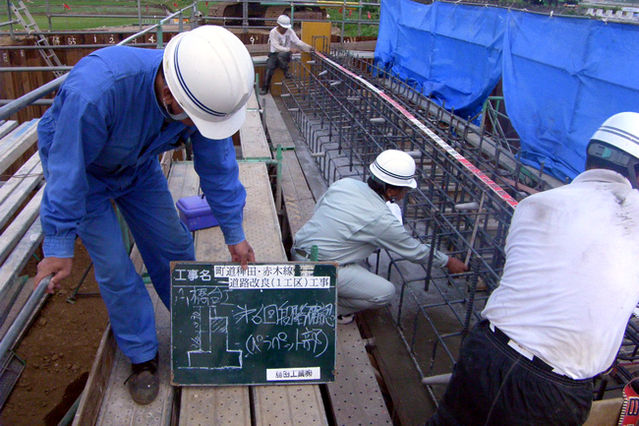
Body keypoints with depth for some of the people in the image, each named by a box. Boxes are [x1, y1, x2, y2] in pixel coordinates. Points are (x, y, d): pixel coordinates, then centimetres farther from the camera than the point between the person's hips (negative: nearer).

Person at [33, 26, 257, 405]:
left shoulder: (203, 93, -27)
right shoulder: (94, 91, -44)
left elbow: (218, 167, -15)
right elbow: (68, 173, -32)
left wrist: (234, 234, -7)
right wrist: (59, 244, -24)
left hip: (139, 167, 4)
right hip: (79, 164, -4)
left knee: (173, 245, 7)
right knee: (114, 267, -6)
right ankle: (143, 356, 15)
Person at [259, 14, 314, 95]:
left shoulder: (290, 31, -3)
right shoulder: (273, 32, -12)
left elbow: (298, 42, -5)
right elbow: (277, 47, -21)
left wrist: (309, 47, -20)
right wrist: (290, 49, -31)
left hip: (286, 53, 0)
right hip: (274, 53, 0)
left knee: (281, 55, -35)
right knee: (269, 67, -22)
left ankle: (286, 71, -11)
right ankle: (265, 87, -11)